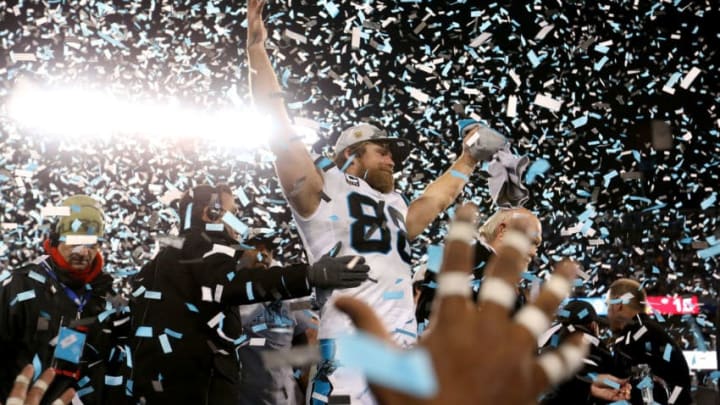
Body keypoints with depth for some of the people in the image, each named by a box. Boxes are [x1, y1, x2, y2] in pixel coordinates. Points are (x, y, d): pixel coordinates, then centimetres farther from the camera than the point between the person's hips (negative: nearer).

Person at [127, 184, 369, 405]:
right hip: (189, 383, -10)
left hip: (162, 379, 10)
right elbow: (232, 285, -26)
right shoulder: (206, 248, -6)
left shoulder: (171, 255, 27)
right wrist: (311, 275, -36)